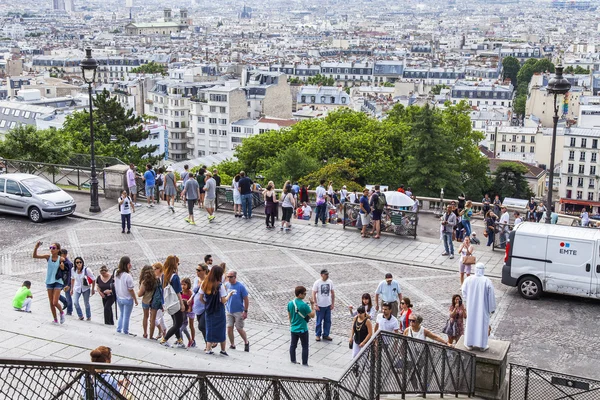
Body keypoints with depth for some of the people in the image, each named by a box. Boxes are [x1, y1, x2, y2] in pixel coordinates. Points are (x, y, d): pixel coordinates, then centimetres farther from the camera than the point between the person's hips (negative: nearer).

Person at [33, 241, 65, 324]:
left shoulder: (61, 259, -8)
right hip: (49, 282, 3)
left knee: (55, 302, -11)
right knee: (51, 303, 8)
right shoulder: (48, 257, -2)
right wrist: (36, 247, -22)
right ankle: (55, 320, 21)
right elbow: (35, 256, -8)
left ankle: (61, 312, 20)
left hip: (58, 282, -3)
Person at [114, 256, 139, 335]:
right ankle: (125, 332, 19)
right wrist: (135, 299, -8)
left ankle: (118, 330, 26)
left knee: (121, 315, 22)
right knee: (126, 316, 8)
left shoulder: (117, 274, -3)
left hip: (119, 298, 6)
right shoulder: (127, 276, -24)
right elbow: (130, 290, -18)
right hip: (127, 299, -6)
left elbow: (115, 286, 3)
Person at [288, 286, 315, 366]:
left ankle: (293, 361, 30)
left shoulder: (290, 304, -4)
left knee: (293, 345, 19)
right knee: (305, 347, 9)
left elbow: (289, 316, 7)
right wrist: (312, 305, -8)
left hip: (293, 329, 5)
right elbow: (312, 315, -16)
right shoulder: (304, 305, -23)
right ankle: (305, 364, 14)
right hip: (303, 329, -5)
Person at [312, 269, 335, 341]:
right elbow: (314, 294, -10)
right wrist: (316, 305, -13)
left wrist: (333, 303, 5)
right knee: (319, 321, 6)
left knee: (328, 321, 11)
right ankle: (318, 335, 22)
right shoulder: (317, 283, -13)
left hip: (328, 305, 4)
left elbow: (333, 293, 8)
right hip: (320, 306, -4)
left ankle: (325, 335, 25)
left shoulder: (330, 282, -1)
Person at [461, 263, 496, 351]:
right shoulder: (487, 281, -18)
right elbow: (491, 296, -12)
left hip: (471, 307, 2)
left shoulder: (468, 279, -12)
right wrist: (492, 308, 0)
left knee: (471, 323, 14)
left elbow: (464, 292, 0)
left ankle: (469, 344, 23)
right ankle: (482, 345, 21)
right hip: (483, 307, -2)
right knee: (483, 324, 12)